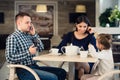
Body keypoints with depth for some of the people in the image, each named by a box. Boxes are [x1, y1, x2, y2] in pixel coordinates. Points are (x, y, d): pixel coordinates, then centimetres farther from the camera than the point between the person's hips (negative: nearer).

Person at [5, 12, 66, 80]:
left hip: (35, 66, 8)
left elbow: (41, 48, 12)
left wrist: (34, 35, 2)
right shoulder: (12, 37, -10)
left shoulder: (28, 35, 12)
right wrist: (28, 52, -18)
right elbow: (10, 58, -19)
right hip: (24, 70, -8)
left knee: (62, 72, 4)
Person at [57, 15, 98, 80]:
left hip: (87, 64, -1)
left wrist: (91, 35, -11)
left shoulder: (90, 37, 3)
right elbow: (59, 48, 0)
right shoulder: (70, 35, 7)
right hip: (72, 62, 1)